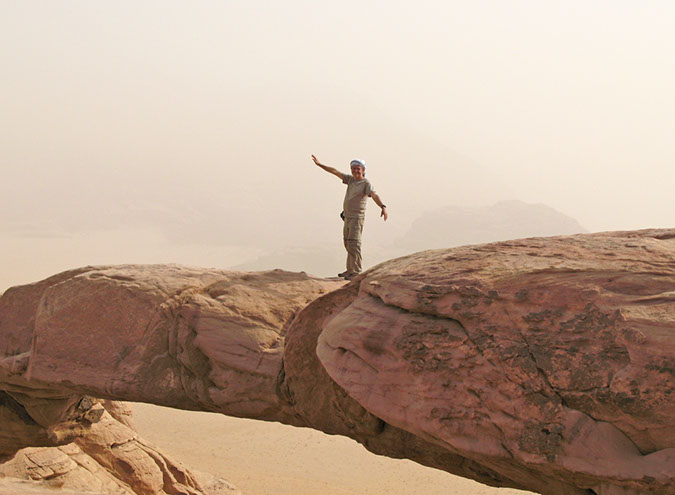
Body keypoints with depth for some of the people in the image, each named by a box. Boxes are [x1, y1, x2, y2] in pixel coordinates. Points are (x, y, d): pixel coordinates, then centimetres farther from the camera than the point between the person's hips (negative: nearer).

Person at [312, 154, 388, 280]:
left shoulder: (366, 183, -10)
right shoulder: (351, 179, 12)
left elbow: (374, 195, -26)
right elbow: (335, 172, 17)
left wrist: (383, 207, -42)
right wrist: (319, 164, 19)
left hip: (357, 217, -8)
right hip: (348, 217, 8)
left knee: (354, 244, -14)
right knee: (348, 244, 12)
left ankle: (356, 272, -16)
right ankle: (350, 270, 20)